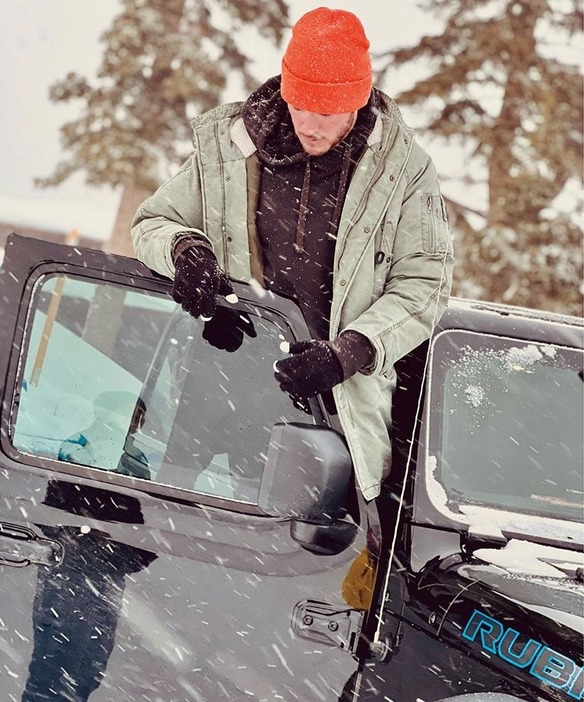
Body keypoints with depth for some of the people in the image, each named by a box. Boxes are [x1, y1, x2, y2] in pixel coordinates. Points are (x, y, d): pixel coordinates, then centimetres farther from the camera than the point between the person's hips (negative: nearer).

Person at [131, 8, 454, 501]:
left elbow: (423, 284, -2)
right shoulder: (227, 148, 3)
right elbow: (152, 223, 13)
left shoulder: (402, 169, -1)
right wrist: (185, 249, -11)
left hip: (344, 401, -1)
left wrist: (347, 354, -16)